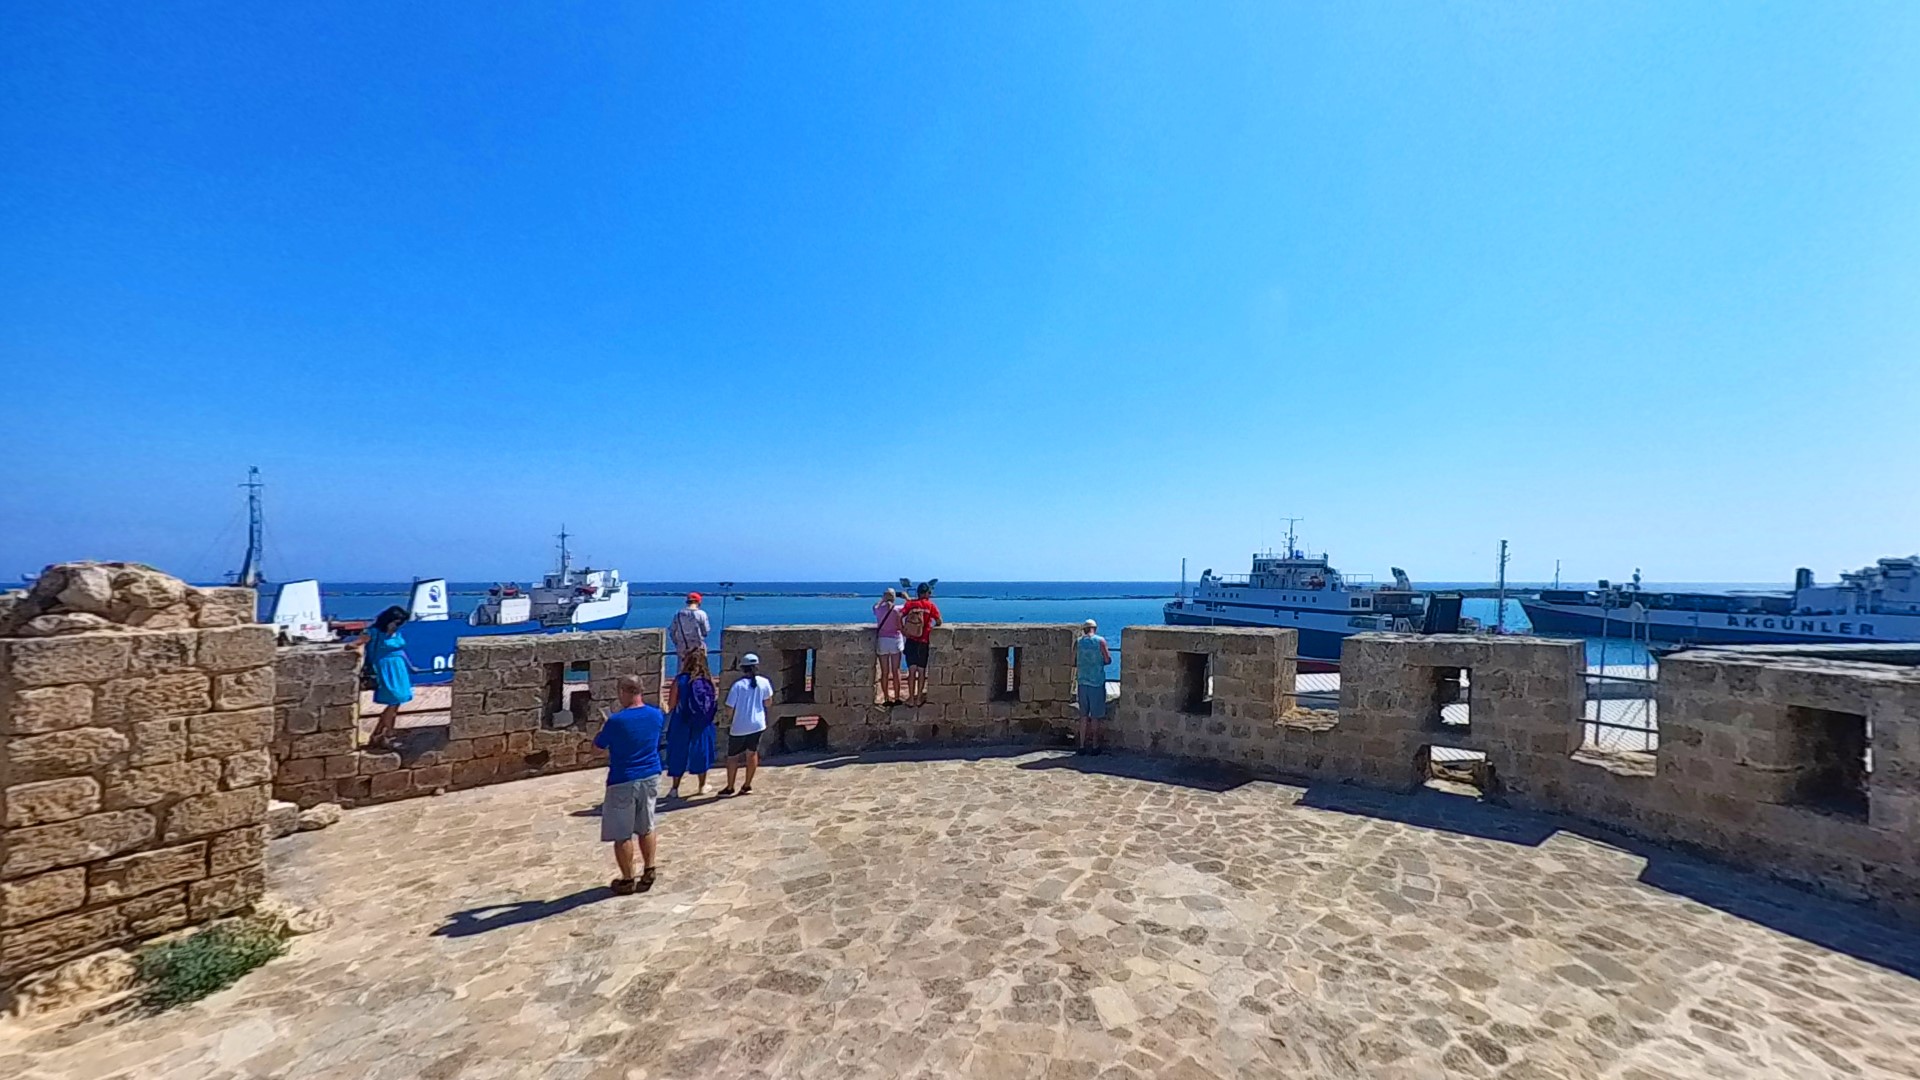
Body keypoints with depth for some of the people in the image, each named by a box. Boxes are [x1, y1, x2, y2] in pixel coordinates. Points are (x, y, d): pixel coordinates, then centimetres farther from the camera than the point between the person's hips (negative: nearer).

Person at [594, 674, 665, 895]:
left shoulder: (616, 721, -20)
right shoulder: (656, 715, -4)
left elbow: (598, 745, -2)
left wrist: (604, 726, 16)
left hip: (623, 782, -5)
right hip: (650, 777, 6)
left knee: (622, 834, 8)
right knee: (646, 828, 18)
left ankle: (627, 881, 17)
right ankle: (648, 873, 24)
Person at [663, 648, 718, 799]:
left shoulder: (680, 679, -11)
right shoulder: (709, 679, -5)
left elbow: (671, 704, -9)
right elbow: (715, 701, 1)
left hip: (682, 723, -2)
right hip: (703, 724, 2)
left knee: (679, 754, 10)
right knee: (701, 752, 15)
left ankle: (675, 789, 14)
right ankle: (702, 786, 25)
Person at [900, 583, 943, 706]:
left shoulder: (910, 604, 3)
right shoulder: (931, 605, -2)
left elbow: (899, 616, -10)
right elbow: (939, 622, -9)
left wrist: (902, 630, -2)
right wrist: (932, 628, 10)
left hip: (911, 641, 2)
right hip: (924, 642, -1)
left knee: (912, 670, 6)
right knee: (921, 671, 8)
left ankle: (911, 698, 8)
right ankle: (919, 698, 12)